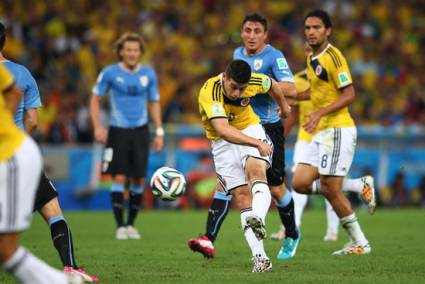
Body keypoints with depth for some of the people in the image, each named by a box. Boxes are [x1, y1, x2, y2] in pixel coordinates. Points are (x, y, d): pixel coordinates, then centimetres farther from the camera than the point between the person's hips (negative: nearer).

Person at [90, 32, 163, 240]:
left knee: (138, 180, 2)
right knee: (119, 178, -9)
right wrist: (97, 127, -6)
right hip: (118, 131, -2)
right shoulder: (110, 73, -3)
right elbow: (95, 99, 4)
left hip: (140, 131, 3)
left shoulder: (148, 74, 4)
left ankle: (131, 224, 16)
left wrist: (159, 131, 7)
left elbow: (154, 103, 13)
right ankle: (120, 226, -2)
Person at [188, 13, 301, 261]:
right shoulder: (238, 54, 10)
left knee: (276, 188, 4)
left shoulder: (273, 56, -10)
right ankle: (209, 239, -15)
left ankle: (292, 236, 29)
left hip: (268, 129, -5)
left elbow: (291, 88, -23)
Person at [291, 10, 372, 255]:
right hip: (321, 133, 9)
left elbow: (349, 94, -18)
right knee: (300, 183, 0)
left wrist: (320, 113, -26)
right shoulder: (312, 59, 15)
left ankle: (360, 243, 2)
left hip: (338, 129, -9)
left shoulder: (333, 57, -13)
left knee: (330, 187, -9)